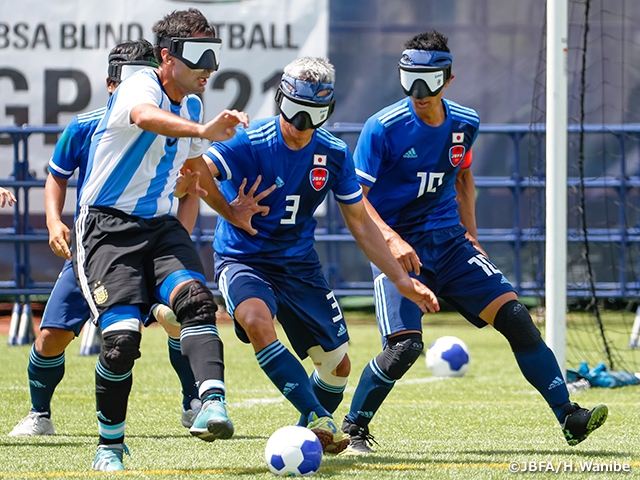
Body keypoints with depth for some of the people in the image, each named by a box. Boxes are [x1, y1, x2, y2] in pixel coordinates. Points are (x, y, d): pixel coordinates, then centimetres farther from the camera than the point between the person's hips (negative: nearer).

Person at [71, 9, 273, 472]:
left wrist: (230, 211, 19)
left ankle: (212, 404, -42)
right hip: (108, 226, -6)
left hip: (160, 225, 6)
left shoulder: (192, 104, 12)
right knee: (122, 337, -16)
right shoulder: (140, 87, -14)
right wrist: (203, 131, -60)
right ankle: (110, 445, 5)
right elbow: (147, 118, -42)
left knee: (195, 299, -24)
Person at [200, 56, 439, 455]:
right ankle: (318, 420, -37)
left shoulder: (334, 154, -3)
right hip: (243, 260, -5)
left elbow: (360, 222, 6)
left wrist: (402, 280, 5)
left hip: (299, 265, 5)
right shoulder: (250, 143, -18)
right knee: (256, 319, -36)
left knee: (337, 365, 5)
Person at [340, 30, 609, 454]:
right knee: (404, 346, -21)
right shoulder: (383, 128, -13)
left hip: (448, 241, 5)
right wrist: (392, 239, -28)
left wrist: (470, 236, 16)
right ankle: (353, 428, 1)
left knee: (513, 315, -7)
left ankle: (569, 417, -2)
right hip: (397, 247, -5)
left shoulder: (464, 124, 3)